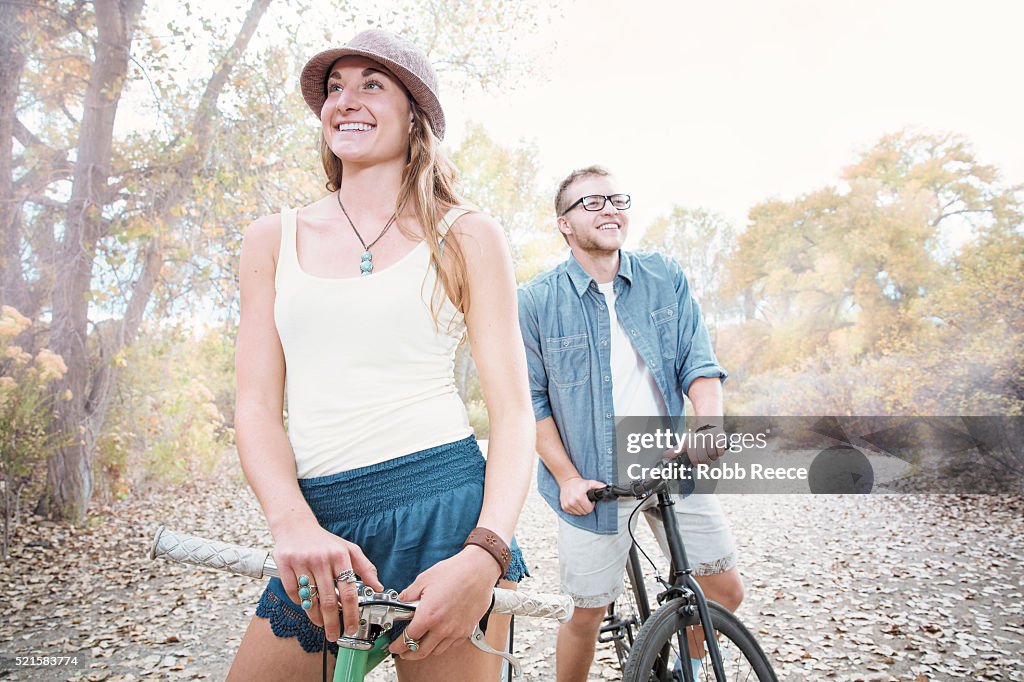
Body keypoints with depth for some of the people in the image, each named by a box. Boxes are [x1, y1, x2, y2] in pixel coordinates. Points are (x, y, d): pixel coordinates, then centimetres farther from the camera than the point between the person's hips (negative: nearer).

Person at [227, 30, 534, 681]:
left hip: (443, 510, -2)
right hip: (318, 531, 3)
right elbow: (256, 406, 4)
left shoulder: (469, 236, 3)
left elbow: (515, 412, -2)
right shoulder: (274, 239, 11)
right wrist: (294, 525, -14)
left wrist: (485, 555, -17)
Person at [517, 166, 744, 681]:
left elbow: (698, 362, 0)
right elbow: (532, 402, -4)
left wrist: (711, 421, -18)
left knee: (726, 591, 9)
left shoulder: (665, 277, 2)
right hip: (594, 482, -3)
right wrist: (567, 479, -10)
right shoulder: (536, 301, -6)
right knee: (588, 616, 6)